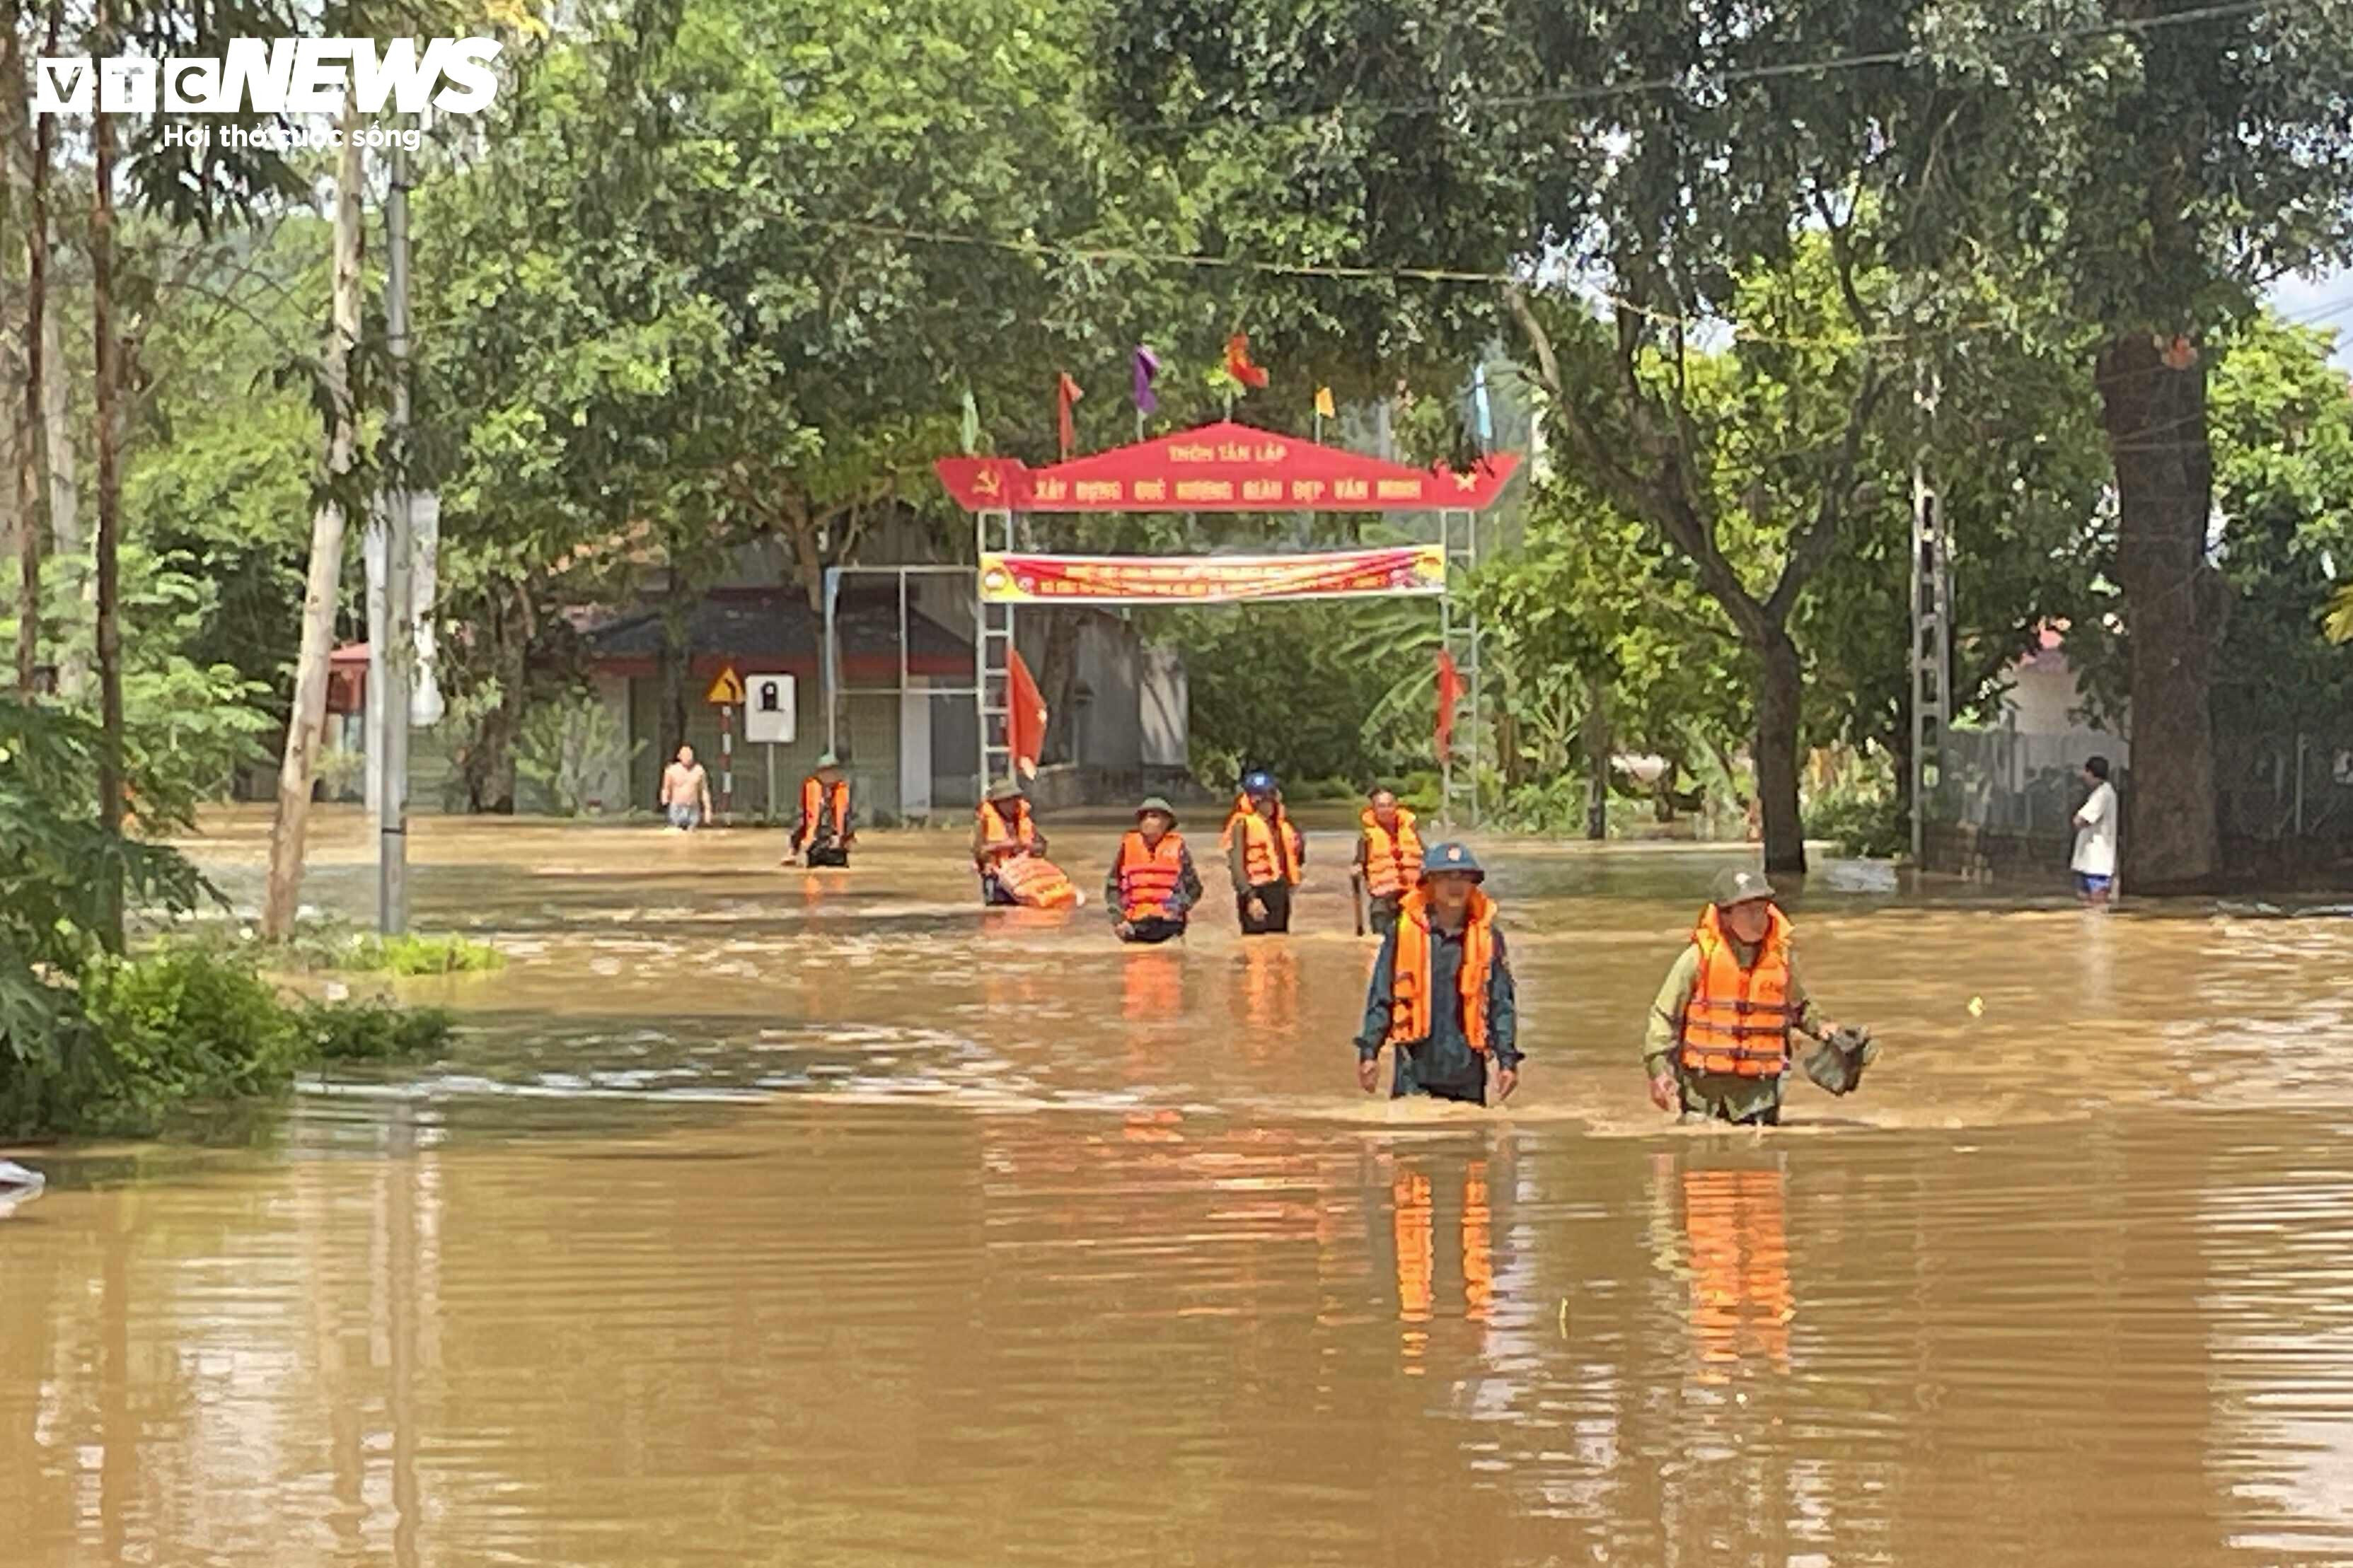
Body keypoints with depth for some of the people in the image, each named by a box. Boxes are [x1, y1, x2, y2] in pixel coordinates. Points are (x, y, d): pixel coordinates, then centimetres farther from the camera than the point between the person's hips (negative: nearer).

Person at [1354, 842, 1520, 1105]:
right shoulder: (1404, 932, 1)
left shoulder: (1488, 938, 4)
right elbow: (1380, 997, 5)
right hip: (1415, 1072, -1)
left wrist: (1508, 1060, 1)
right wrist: (1369, 1052, -1)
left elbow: (1502, 1004, 7)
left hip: (1467, 1072, 1)